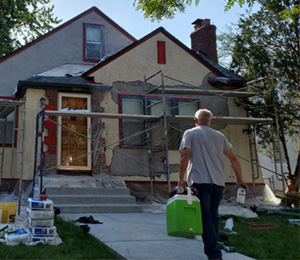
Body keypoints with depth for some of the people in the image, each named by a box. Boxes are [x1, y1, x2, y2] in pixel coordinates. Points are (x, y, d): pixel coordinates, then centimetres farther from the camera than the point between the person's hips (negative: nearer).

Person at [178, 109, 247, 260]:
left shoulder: (190, 134, 5)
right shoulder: (219, 136, 17)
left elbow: (185, 156, -9)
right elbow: (233, 158, 13)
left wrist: (181, 178, -4)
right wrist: (240, 179, 19)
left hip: (199, 181, -4)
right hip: (218, 182, 4)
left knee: (205, 218, -7)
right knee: (213, 216, 15)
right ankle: (212, 247, 20)